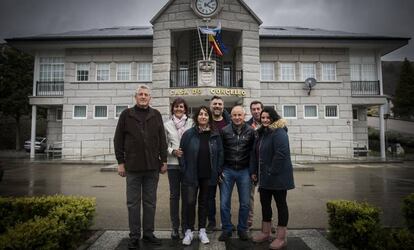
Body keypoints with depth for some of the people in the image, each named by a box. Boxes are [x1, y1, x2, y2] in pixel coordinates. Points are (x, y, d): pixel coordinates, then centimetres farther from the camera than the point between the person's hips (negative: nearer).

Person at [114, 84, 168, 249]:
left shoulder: (156, 115, 7)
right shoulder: (126, 115, 3)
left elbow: (162, 140, 7)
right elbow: (118, 140, 2)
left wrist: (164, 160, 3)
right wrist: (120, 162, -3)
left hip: (152, 167, 2)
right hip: (133, 167, -1)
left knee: (150, 202, 10)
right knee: (133, 203, 7)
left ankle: (148, 233, 24)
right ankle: (134, 236, 19)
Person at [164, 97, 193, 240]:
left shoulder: (191, 123, 1)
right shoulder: (167, 125, 6)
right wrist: (173, 151, -10)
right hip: (173, 164, 1)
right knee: (174, 195, 6)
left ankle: (185, 225, 22)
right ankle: (175, 227, 17)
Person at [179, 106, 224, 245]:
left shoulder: (215, 135, 2)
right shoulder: (188, 134, -4)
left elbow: (220, 154, 6)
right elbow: (182, 153, -1)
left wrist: (217, 171, 1)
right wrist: (184, 171, -6)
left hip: (208, 176, 2)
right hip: (191, 175, -2)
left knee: (204, 203, 13)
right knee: (190, 202, -1)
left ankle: (202, 231, 26)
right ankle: (189, 231, 16)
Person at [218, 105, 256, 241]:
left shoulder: (251, 131, -1)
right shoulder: (224, 131, -2)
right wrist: (219, 170, -2)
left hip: (244, 171, 0)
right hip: (227, 170, 0)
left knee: (245, 203, 8)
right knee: (224, 203, 3)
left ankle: (242, 229, 27)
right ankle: (226, 229, 21)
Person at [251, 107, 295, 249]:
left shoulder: (279, 132, -15)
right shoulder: (262, 133, 14)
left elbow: (281, 153, -25)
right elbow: (258, 154, 18)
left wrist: (272, 171, -23)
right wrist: (255, 171, 14)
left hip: (278, 176, -9)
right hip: (265, 177, 9)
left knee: (280, 204, 4)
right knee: (265, 203, 15)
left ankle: (281, 238, 16)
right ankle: (265, 233, 30)